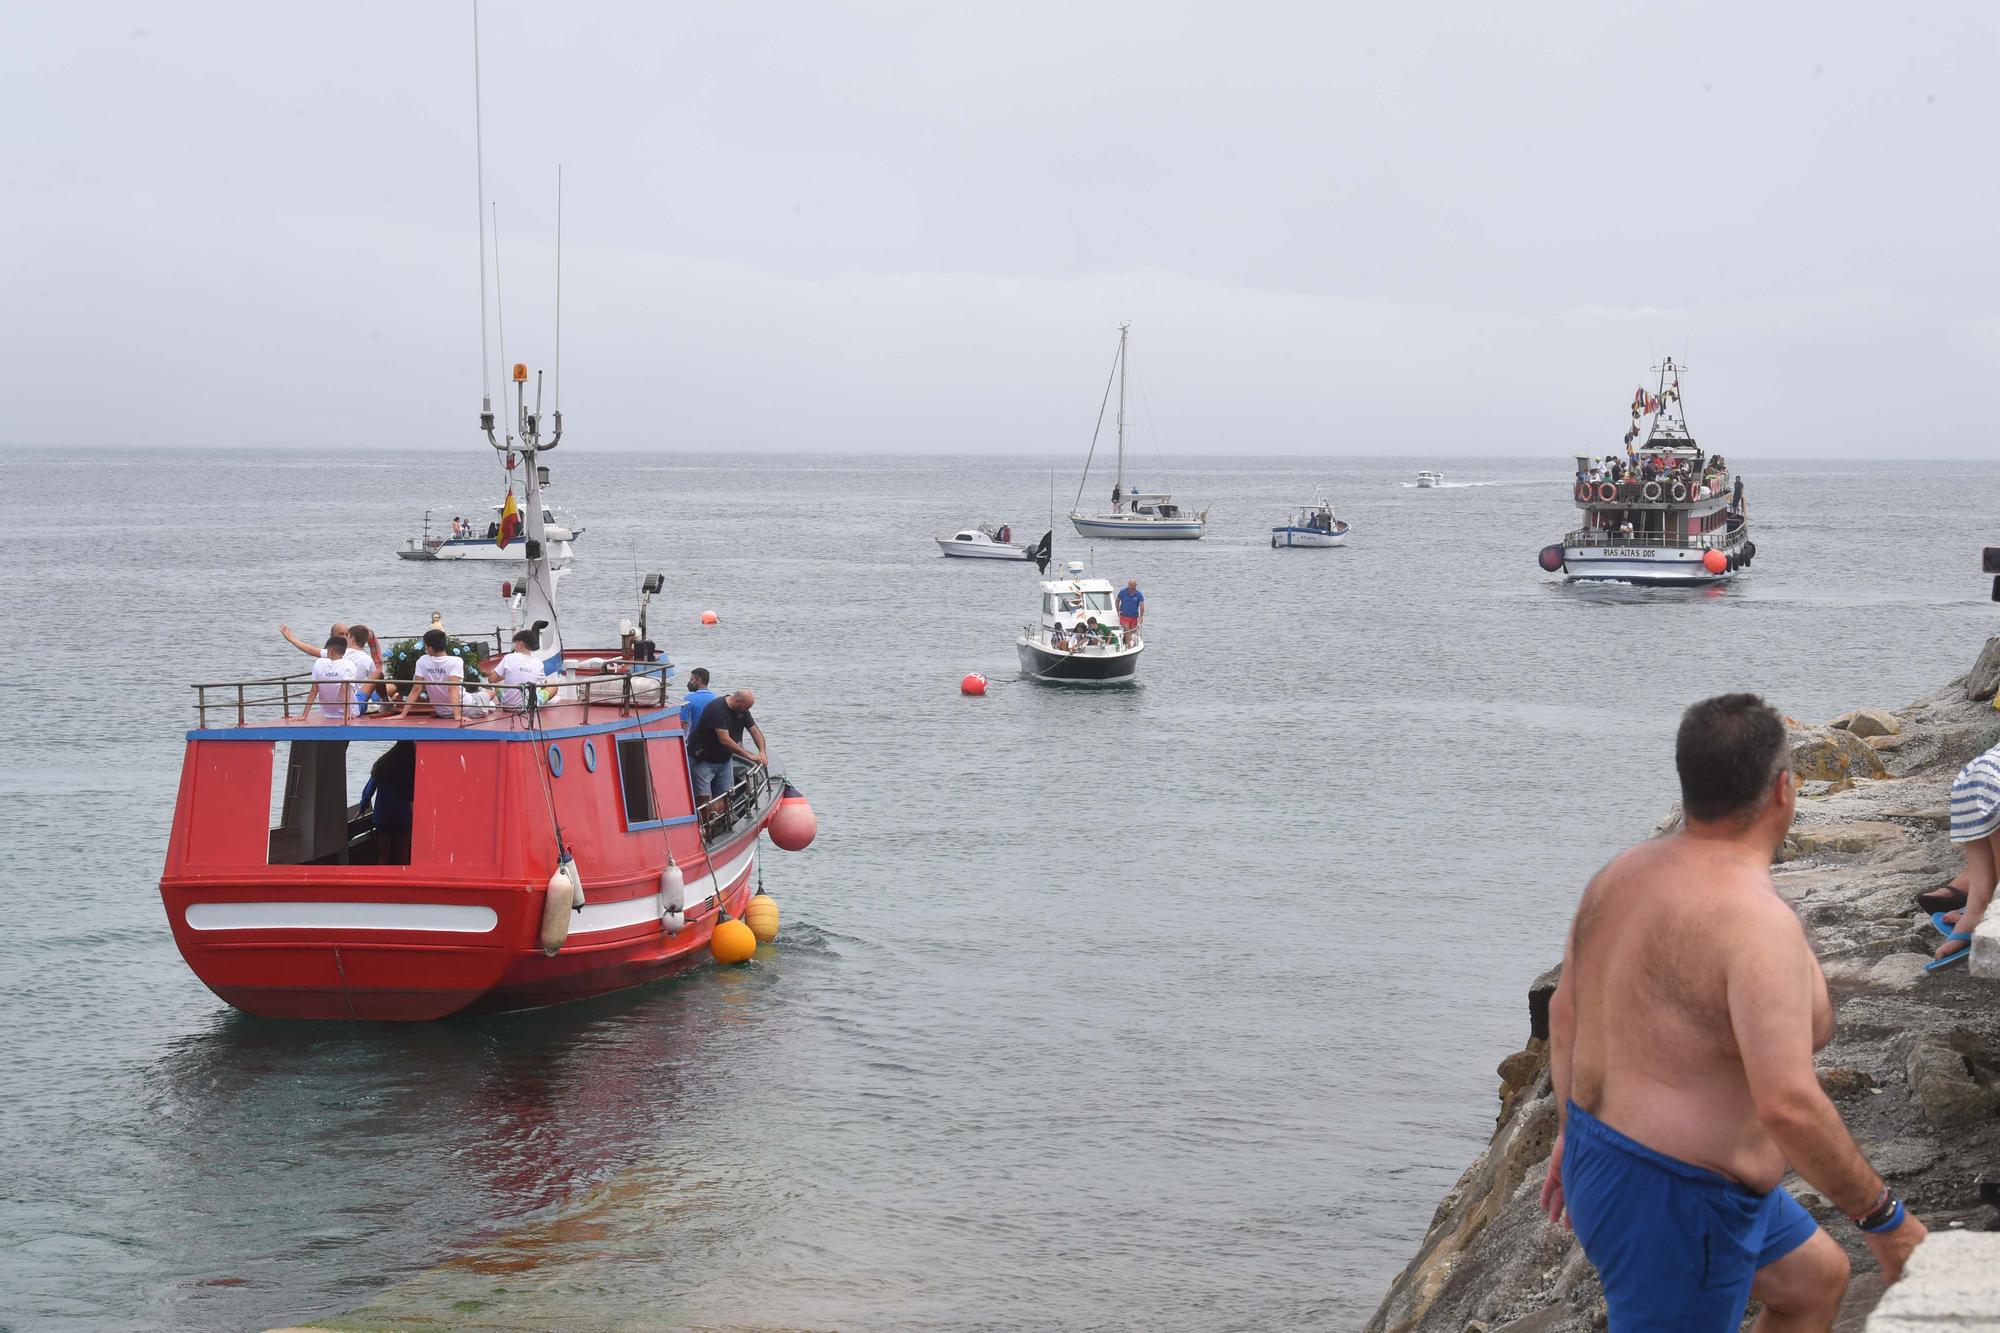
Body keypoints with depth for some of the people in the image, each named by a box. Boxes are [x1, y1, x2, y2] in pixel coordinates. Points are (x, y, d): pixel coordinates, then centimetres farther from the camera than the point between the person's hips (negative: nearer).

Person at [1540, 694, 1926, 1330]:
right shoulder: (1756, 920, -26)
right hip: (1676, 1207, -10)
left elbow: (1565, 1010, 14)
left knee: (1816, 1279, 26)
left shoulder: (1624, 872, 2)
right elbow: (1789, 1106, -32)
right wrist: (1881, 1216, -19)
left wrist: (1574, 1131, 25)